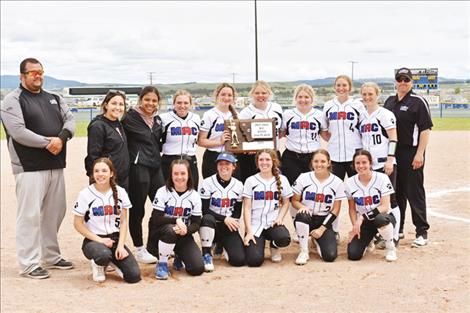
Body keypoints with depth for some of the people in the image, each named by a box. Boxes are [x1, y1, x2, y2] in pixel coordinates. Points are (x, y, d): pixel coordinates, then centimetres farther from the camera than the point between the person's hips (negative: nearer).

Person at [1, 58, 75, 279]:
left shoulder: (54, 99, 17)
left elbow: (70, 120, 7)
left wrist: (61, 138, -14)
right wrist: (47, 143, -15)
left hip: (56, 166, 7)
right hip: (29, 168, -7)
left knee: (55, 213, 12)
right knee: (30, 215, -6)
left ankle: (51, 257, 26)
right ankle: (29, 264, 1)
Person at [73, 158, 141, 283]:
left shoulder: (120, 192, 3)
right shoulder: (85, 194, -6)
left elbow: (123, 222, 4)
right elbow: (78, 224, -5)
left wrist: (120, 246, -8)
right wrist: (100, 240, -13)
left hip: (115, 239, 3)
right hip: (93, 240, -3)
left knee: (134, 275, -15)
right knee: (104, 254, -40)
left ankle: (113, 262, 17)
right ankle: (98, 265, -1)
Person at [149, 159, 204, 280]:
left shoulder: (194, 196, -1)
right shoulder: (163, 192, -9)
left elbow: (196, 223, -4)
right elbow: (156, 219, -14)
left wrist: (186, 229, -25)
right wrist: (176, 220, -26)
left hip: (184, 235, 2)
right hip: (161, 233, -2)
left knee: (197, 268, -16)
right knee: (170, 230, -39)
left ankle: (179, 257, 20)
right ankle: (162, 264, -13)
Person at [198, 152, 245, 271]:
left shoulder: (238, 185, 3)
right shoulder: (208, 183, -8)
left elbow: (238, 211, 6)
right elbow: (204, 210, -13)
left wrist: (233, 221, -16)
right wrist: (224, 219, -21)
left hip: (229, 226, 3)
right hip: (210, 224, -3)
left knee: (239, 259, -15)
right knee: (207, 218, -39)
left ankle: (221, 246, 19)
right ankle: (206, 254, -21)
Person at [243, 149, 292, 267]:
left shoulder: (282, 180, 5)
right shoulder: (251, 181, 1)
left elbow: (286, 203, 12)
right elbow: (247, 208, -1)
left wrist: (280, 218, -7)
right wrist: (249, 231, -10)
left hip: (273, 223, 1)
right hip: (255, 225, -1)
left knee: (284, 238, -34)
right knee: (254, 260, -21)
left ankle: (274, 247, 5)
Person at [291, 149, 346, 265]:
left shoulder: (337, 182, -1)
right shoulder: (303, 178, -1)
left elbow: (335, 210, -1)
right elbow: (294, 201, 2)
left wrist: (322, 229, -10)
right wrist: (302, 207, -23)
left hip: (324, 221, 1)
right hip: (306, 220, -1)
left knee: (330, 255, -18)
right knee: (303, 215, -39)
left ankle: (317, 240, 19)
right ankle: (303, 252, -16)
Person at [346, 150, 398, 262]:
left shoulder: (382, 178, -12)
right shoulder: (350, 182, -2)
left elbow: (385, 207, -18)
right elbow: (352, 208, 7)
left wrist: (363, 217, -27)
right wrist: (355, 226, -8)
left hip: (383, 218, -3)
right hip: (363, 222, 3)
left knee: (380, 218, -41)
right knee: (353, 254, -17)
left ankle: (390, 247, -12)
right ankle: (367, 240, 20)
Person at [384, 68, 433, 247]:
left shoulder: (418, 102, -6)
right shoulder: (389, 102, 12)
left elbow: (425, 129, -11)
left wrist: (419, 154, -18)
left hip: (411, 153, -6)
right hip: (392, 153, 6)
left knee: (415, 192, -5)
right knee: (396, 192, 13)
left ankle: (422, 232, 2)